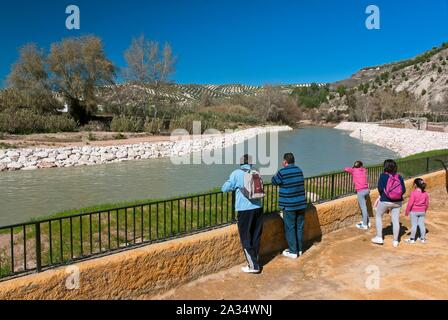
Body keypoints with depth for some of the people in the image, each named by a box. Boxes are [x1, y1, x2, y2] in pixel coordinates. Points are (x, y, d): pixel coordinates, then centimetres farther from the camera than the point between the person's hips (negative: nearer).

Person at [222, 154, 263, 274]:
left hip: (245, 210, -4)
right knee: (256, 237, 16)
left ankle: (253, 265, 5)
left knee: (246, 238, 5)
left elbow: (224, 188, -4)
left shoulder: (236, 174, -6)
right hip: (258, 208, 5)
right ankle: (255, 261, 27)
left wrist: (234, 186, 16)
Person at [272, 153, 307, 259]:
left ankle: (293, 252, 9)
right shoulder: (299, 170, 6)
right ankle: (299, 249, 24)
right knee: (299, 227, 14)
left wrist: (276, 175, 21)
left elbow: (274, 181, 2)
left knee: (290, 228, 4)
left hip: (289, 205, -6)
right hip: (301, 204, 6)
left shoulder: (283, 172, -12)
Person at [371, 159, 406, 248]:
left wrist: (382, 195, 4)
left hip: (385, 201, -3)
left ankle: (379, 237, 17)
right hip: (397, 202, 3)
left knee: (378, 216, 17)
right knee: (396, 220, 10)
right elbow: (404, 190, -3)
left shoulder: (383, 176, -12)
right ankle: (395, 241, 18)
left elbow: (380, 188, -16)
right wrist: (398, 196, 14)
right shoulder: (399, 177, -1)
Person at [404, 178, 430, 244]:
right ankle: (423, 238, 20)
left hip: (414, 211, -5)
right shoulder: (425, 193, 0)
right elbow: (427, 204, 8)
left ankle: (412, 239, 10)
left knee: (414, 225, 2)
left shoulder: (414, 193, -16)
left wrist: (407, 211, -5)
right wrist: (425, 211, 22)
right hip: (422, 212, 5)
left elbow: (410, 203, -15)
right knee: (422, 224, 12)